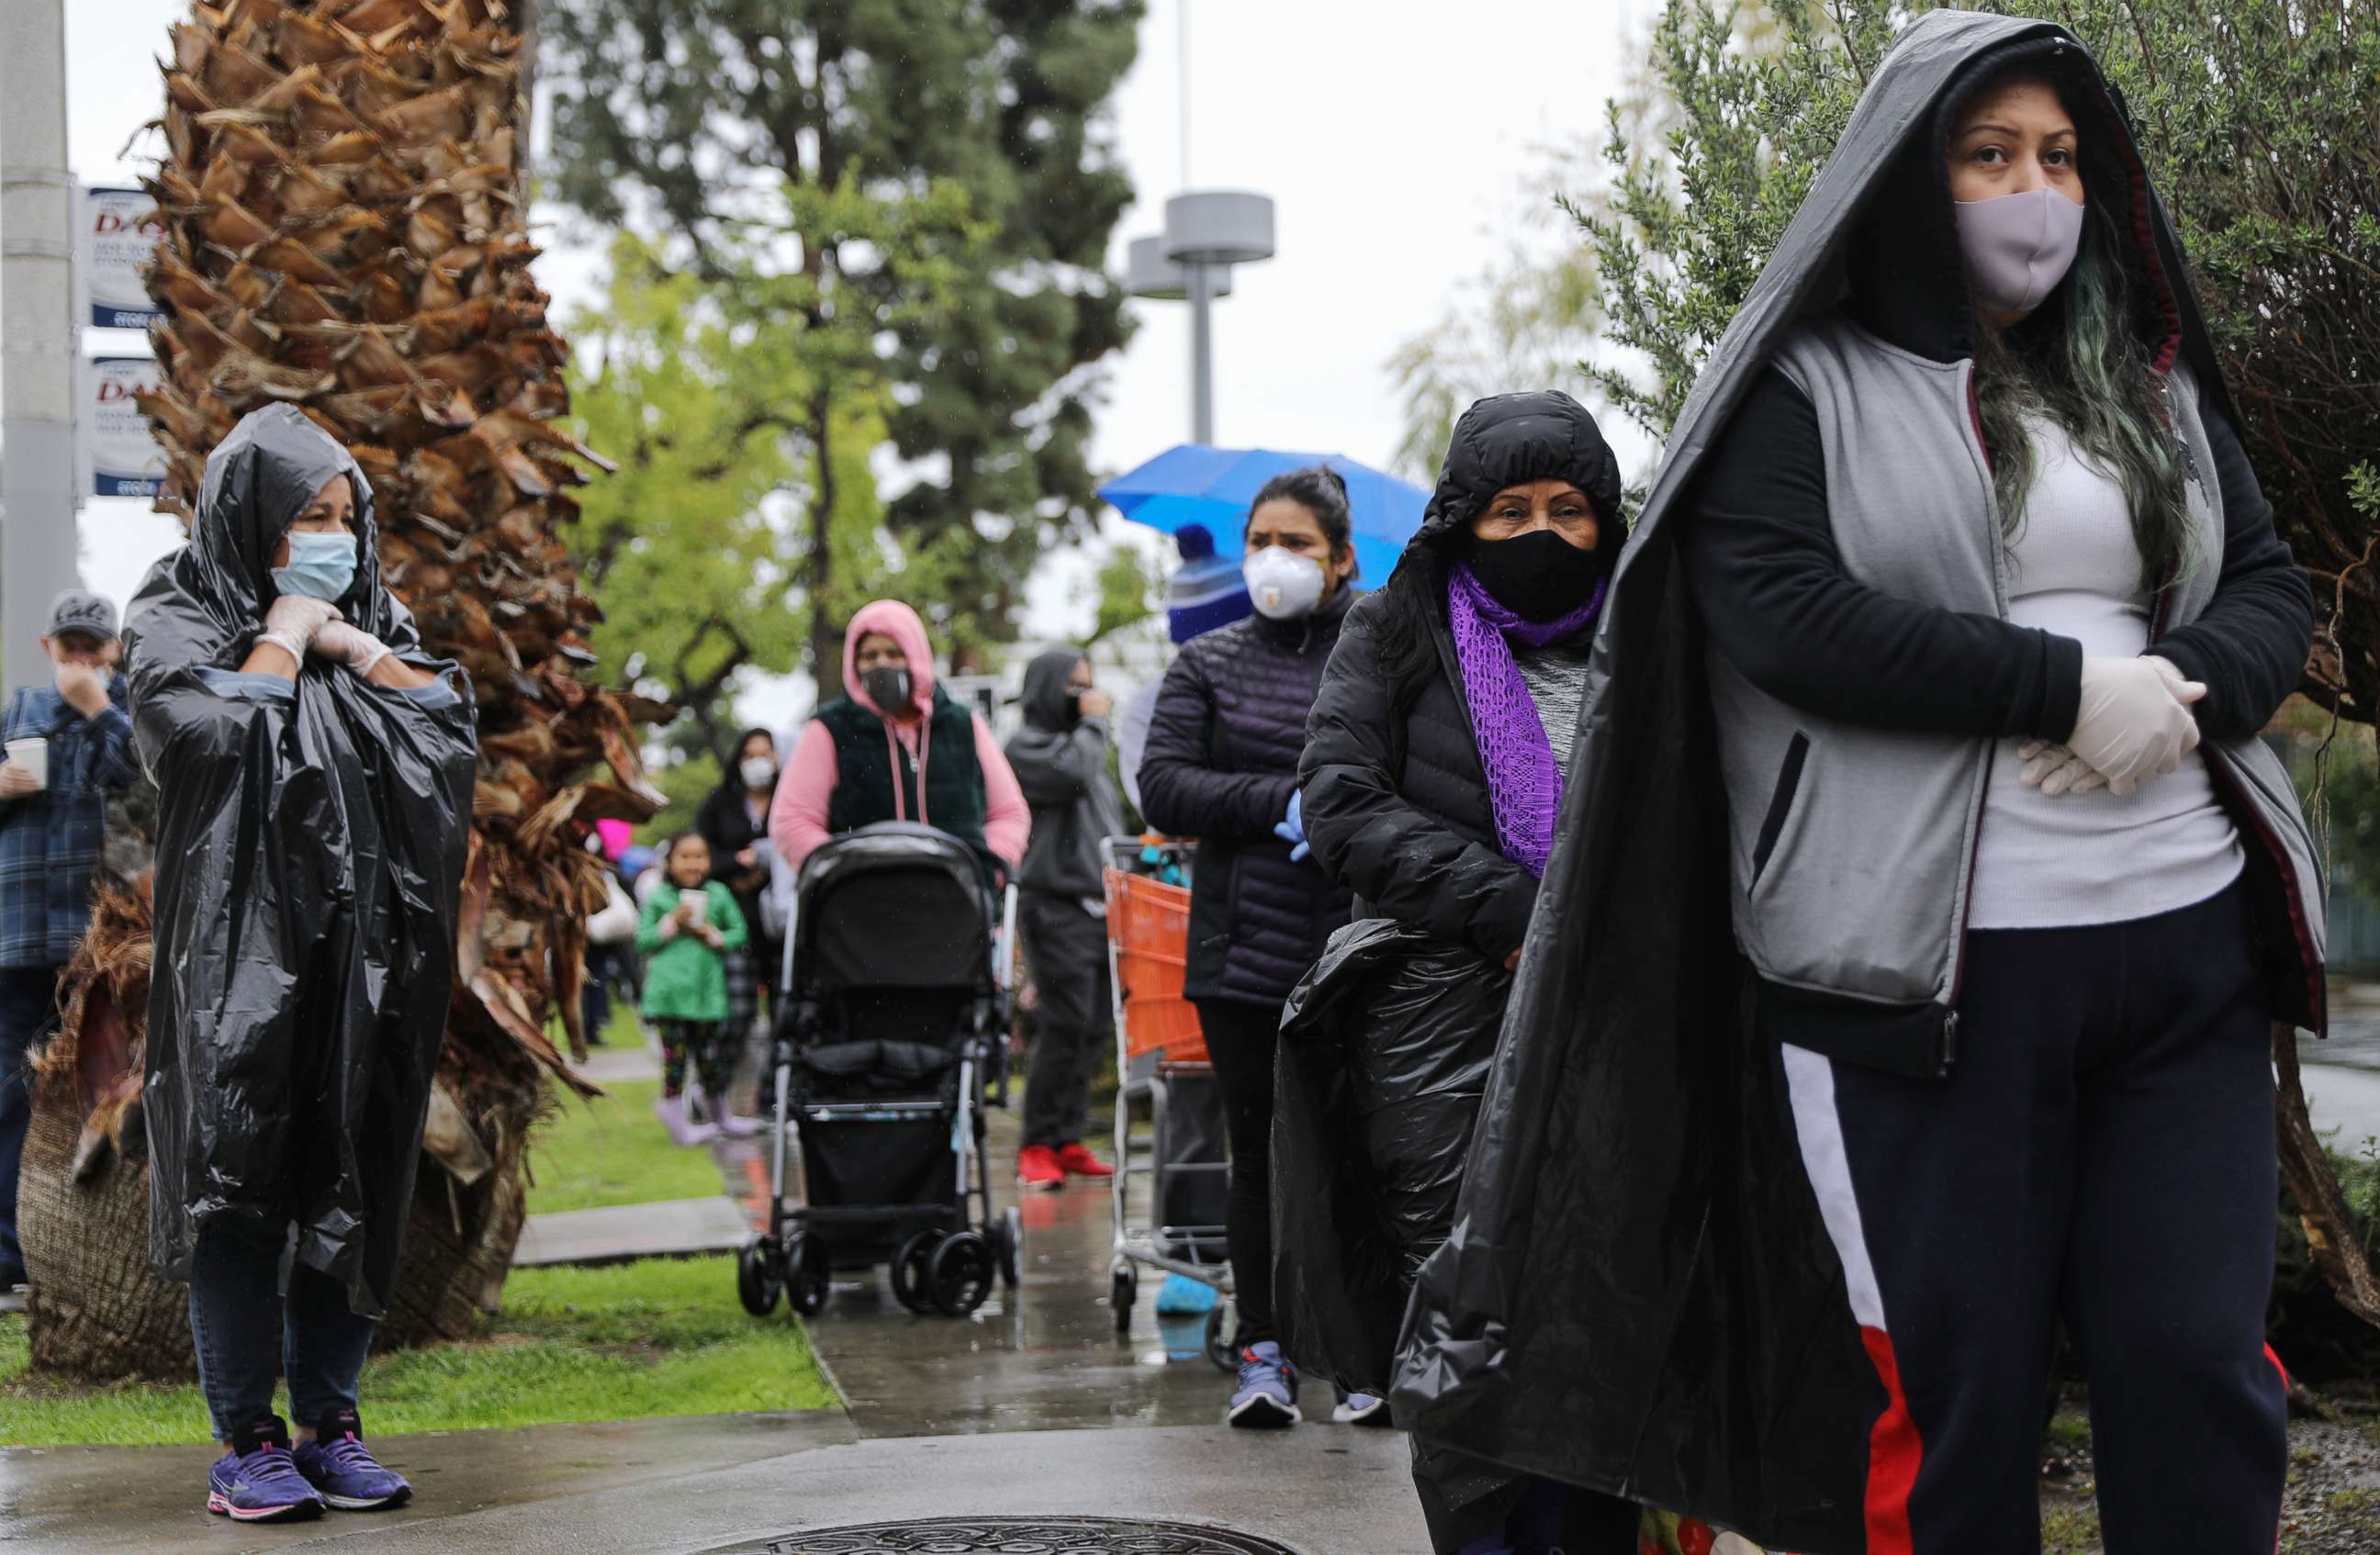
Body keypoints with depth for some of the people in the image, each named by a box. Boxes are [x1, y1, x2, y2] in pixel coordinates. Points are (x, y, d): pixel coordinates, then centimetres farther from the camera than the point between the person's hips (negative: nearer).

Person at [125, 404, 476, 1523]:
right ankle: (244, 1442, 1)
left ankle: (330, 1422, 12)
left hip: (367, 954, 5)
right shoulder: (179, 621, 1)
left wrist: (356, 647, -2)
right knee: (239, 1185, -4)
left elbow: (454, 728, 4)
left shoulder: (375, 620, 16)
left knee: (355, 1189, 4)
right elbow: (216, 734, -18)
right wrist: (283, 633, -7)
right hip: (241, 948, -4)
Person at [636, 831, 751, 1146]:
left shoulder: (719, 895, 9)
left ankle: (719, 1116, 26)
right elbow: (642, 941, 3)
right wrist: (672, 923, -9)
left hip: (708, 989, 2)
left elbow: (739, 933, 10)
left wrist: (713, 935, -8)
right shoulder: (657, 898, 5)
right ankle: (678, 1122, 6)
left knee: (711, 1055, 7)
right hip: (669, 990, -2)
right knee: (675, 1055, -2)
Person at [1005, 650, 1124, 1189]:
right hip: (1057, 906, -8)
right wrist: (1093, 722, -5)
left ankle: (1069, 1139, 9)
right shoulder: (1027, 746, -1)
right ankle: (1038, 1145, -8)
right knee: (1066, 1026, -13)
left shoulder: (1086, 744, 24)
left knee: (1096, 1028, 4)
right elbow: (1072, 774, -21)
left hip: (1102, 908, 8)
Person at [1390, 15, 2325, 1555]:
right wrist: (2070, 687, -15)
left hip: (2185, 940, 4)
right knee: (1950, 1395, 0)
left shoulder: (2151, 387, 18)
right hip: (1923, 963, -4)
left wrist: (2183, 690, -7)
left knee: (2203, 1373, 1)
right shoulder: (1806, 390, 3)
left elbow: (2276, 587, 15)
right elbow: (1788, 614, -12)